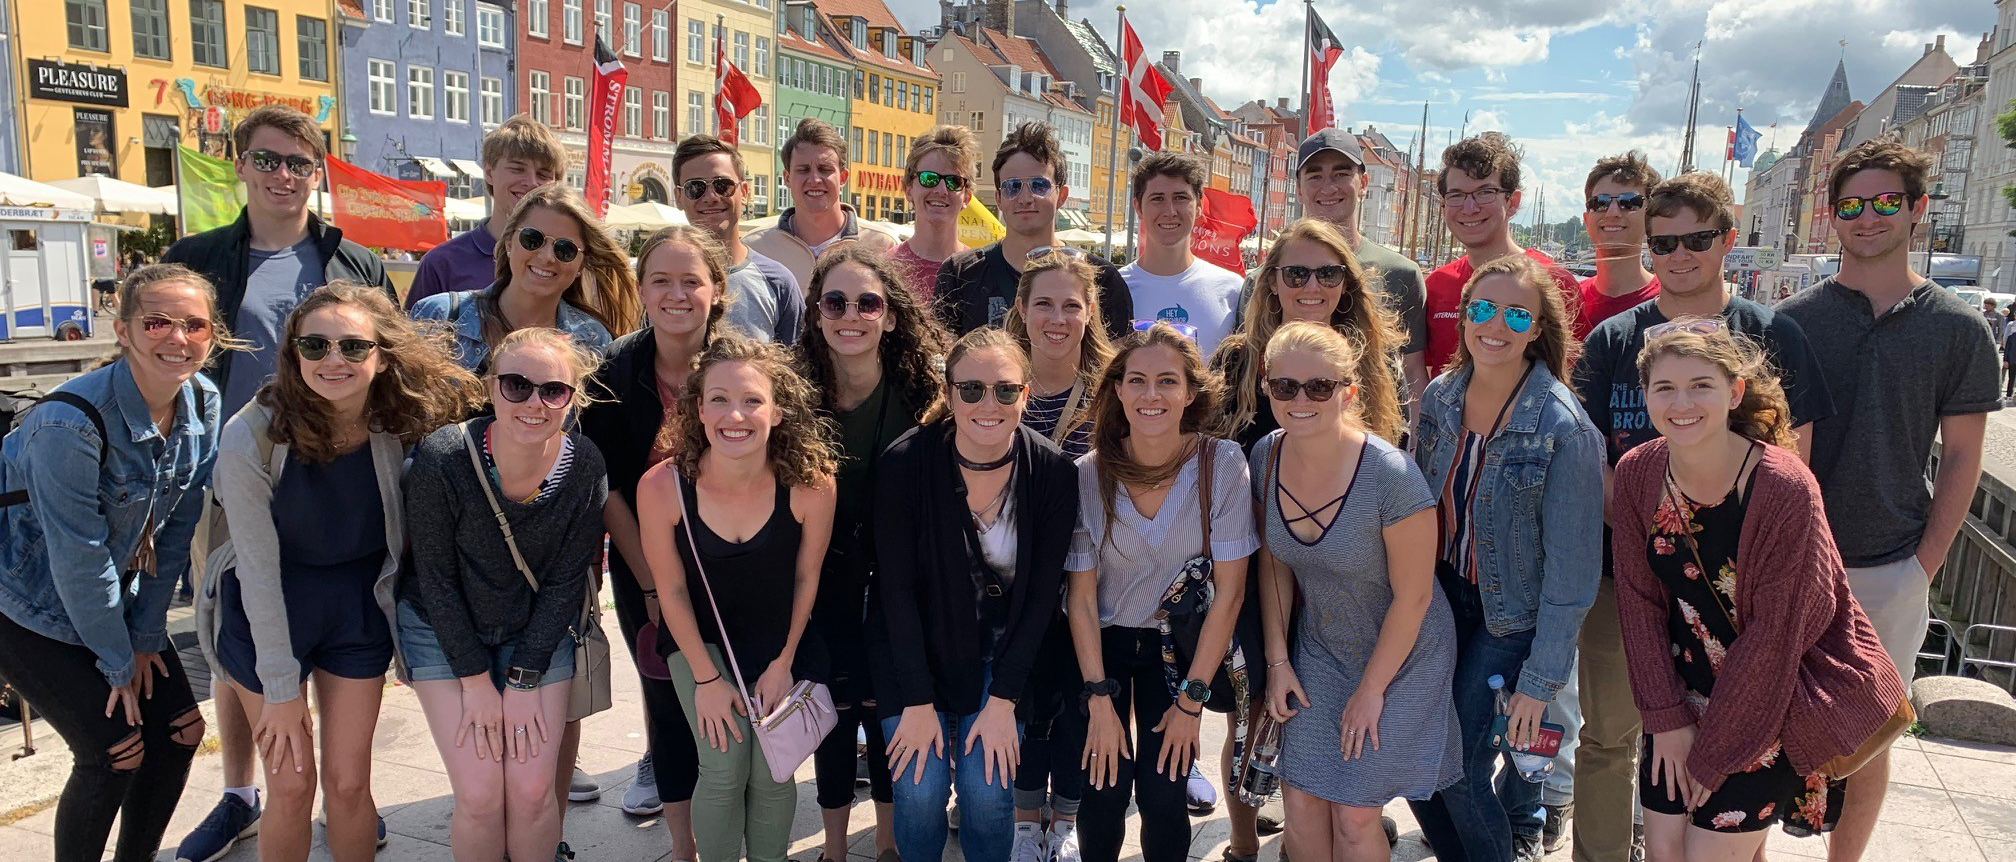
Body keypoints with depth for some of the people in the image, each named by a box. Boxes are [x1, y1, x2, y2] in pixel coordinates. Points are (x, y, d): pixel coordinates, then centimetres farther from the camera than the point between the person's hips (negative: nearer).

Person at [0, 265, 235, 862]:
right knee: (113, 750, -10)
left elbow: (174, 531, -3)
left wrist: (146, 638, -1)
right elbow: (77, 555, -23)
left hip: (115, 593, 6)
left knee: (178, 731, 2)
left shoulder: (203, 404, -9)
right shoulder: (71, 420, -29)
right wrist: (117, 662, -14)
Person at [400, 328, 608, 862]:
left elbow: (565, 582, -8)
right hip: (444, 632, -1)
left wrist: (525, 680, -10)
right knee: (479, 795, -7)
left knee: (533, 791, -5)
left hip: (539, 632, 2)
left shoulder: (585, 468, -17)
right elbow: (435, 578, -13)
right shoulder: (442, 458, -23)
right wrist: (475, 681, -11)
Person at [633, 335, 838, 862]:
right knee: (724, 769, -6)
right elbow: (672, 590, -11)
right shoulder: (661, 487, -26)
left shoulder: (811, 483, -26)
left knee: (771, 774, 1)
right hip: (701, 640, 0)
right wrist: (706, 679, -6)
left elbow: (807, 577, -9)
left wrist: (783, 665, -1)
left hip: (781, 641, 1)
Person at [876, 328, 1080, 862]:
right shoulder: (905, 464, -18)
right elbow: (896, 588, -13)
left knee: (987, 793, -9)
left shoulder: (1052, 473, -14)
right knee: (920, 793, -9)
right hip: (917, 650, 0)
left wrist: (1003, 699, -11)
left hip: (1005, 652, 1)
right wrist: (918, 700, -14)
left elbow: (1043, 593, -9)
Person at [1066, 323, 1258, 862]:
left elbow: (1229, 590, -14)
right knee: (1104, 790, -5)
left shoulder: (1222, 465, -18)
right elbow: (1081, 596, -9)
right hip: (1104, 641, 0)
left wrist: (1192, 699, -12)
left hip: (1177, 644, 0)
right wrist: (1099, 700, -13)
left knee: (1162, 796, -7)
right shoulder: (1089, 474, -16)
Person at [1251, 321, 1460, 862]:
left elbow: (1413, 596, -18)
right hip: (1319, 649, 4)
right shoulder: (1266, 458, -12)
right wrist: (1278, 660, -1)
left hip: (1399, 654, -4)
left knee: (1353, 815, 0)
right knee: (1302, 802, 4)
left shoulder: (1390, 476, -28)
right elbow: (1274, 563, 1)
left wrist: (1372, 688, -10)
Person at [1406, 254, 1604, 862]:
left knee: (1459, 773, -3)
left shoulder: (1563, 428, -20)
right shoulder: (1438, 398, -4)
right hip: (1438, 599, 5)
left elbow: (1571, 568, -18)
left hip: (1510, 617, -4)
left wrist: (1540, 680, -16)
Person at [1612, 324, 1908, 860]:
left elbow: (1774, 633, -19)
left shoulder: (1785, 489, -23)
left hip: (1778, 699, -4)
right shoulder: (1637, 474, -9)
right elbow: (1640, 601, -3)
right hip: (1687, 688, 4)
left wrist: (1712, 754, -14)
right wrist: (1666, 719, -7)